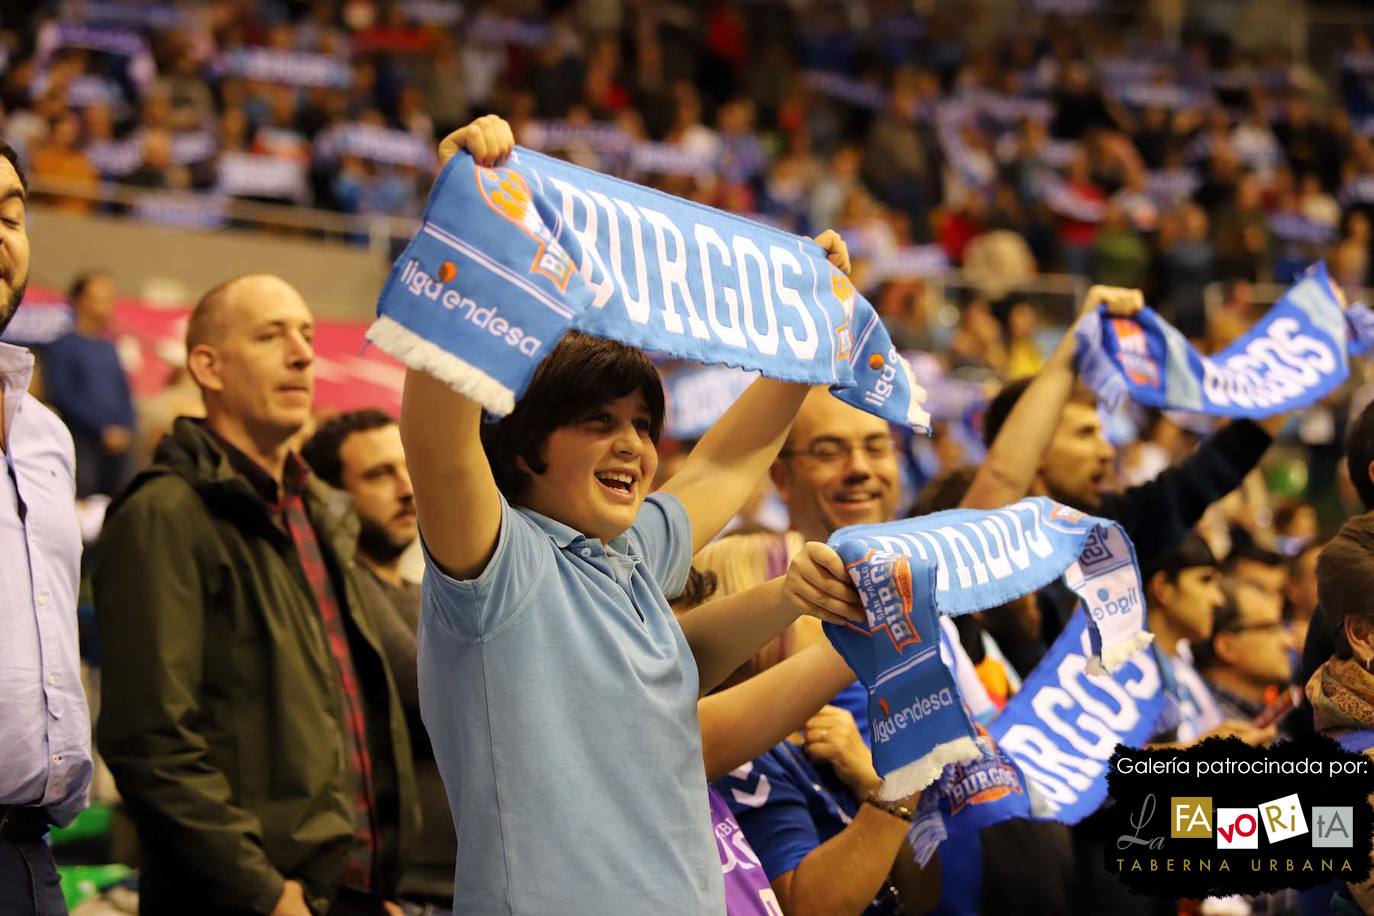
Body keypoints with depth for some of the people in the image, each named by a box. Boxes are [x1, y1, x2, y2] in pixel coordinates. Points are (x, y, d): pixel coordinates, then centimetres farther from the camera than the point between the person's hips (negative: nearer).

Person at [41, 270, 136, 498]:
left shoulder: (109, 347, 15)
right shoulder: (62, 344, -1)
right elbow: (62, 395, -8)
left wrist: (125, 430, 2)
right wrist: (103, 430, -10)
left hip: (116, 443, 6)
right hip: (81, 442, -6)